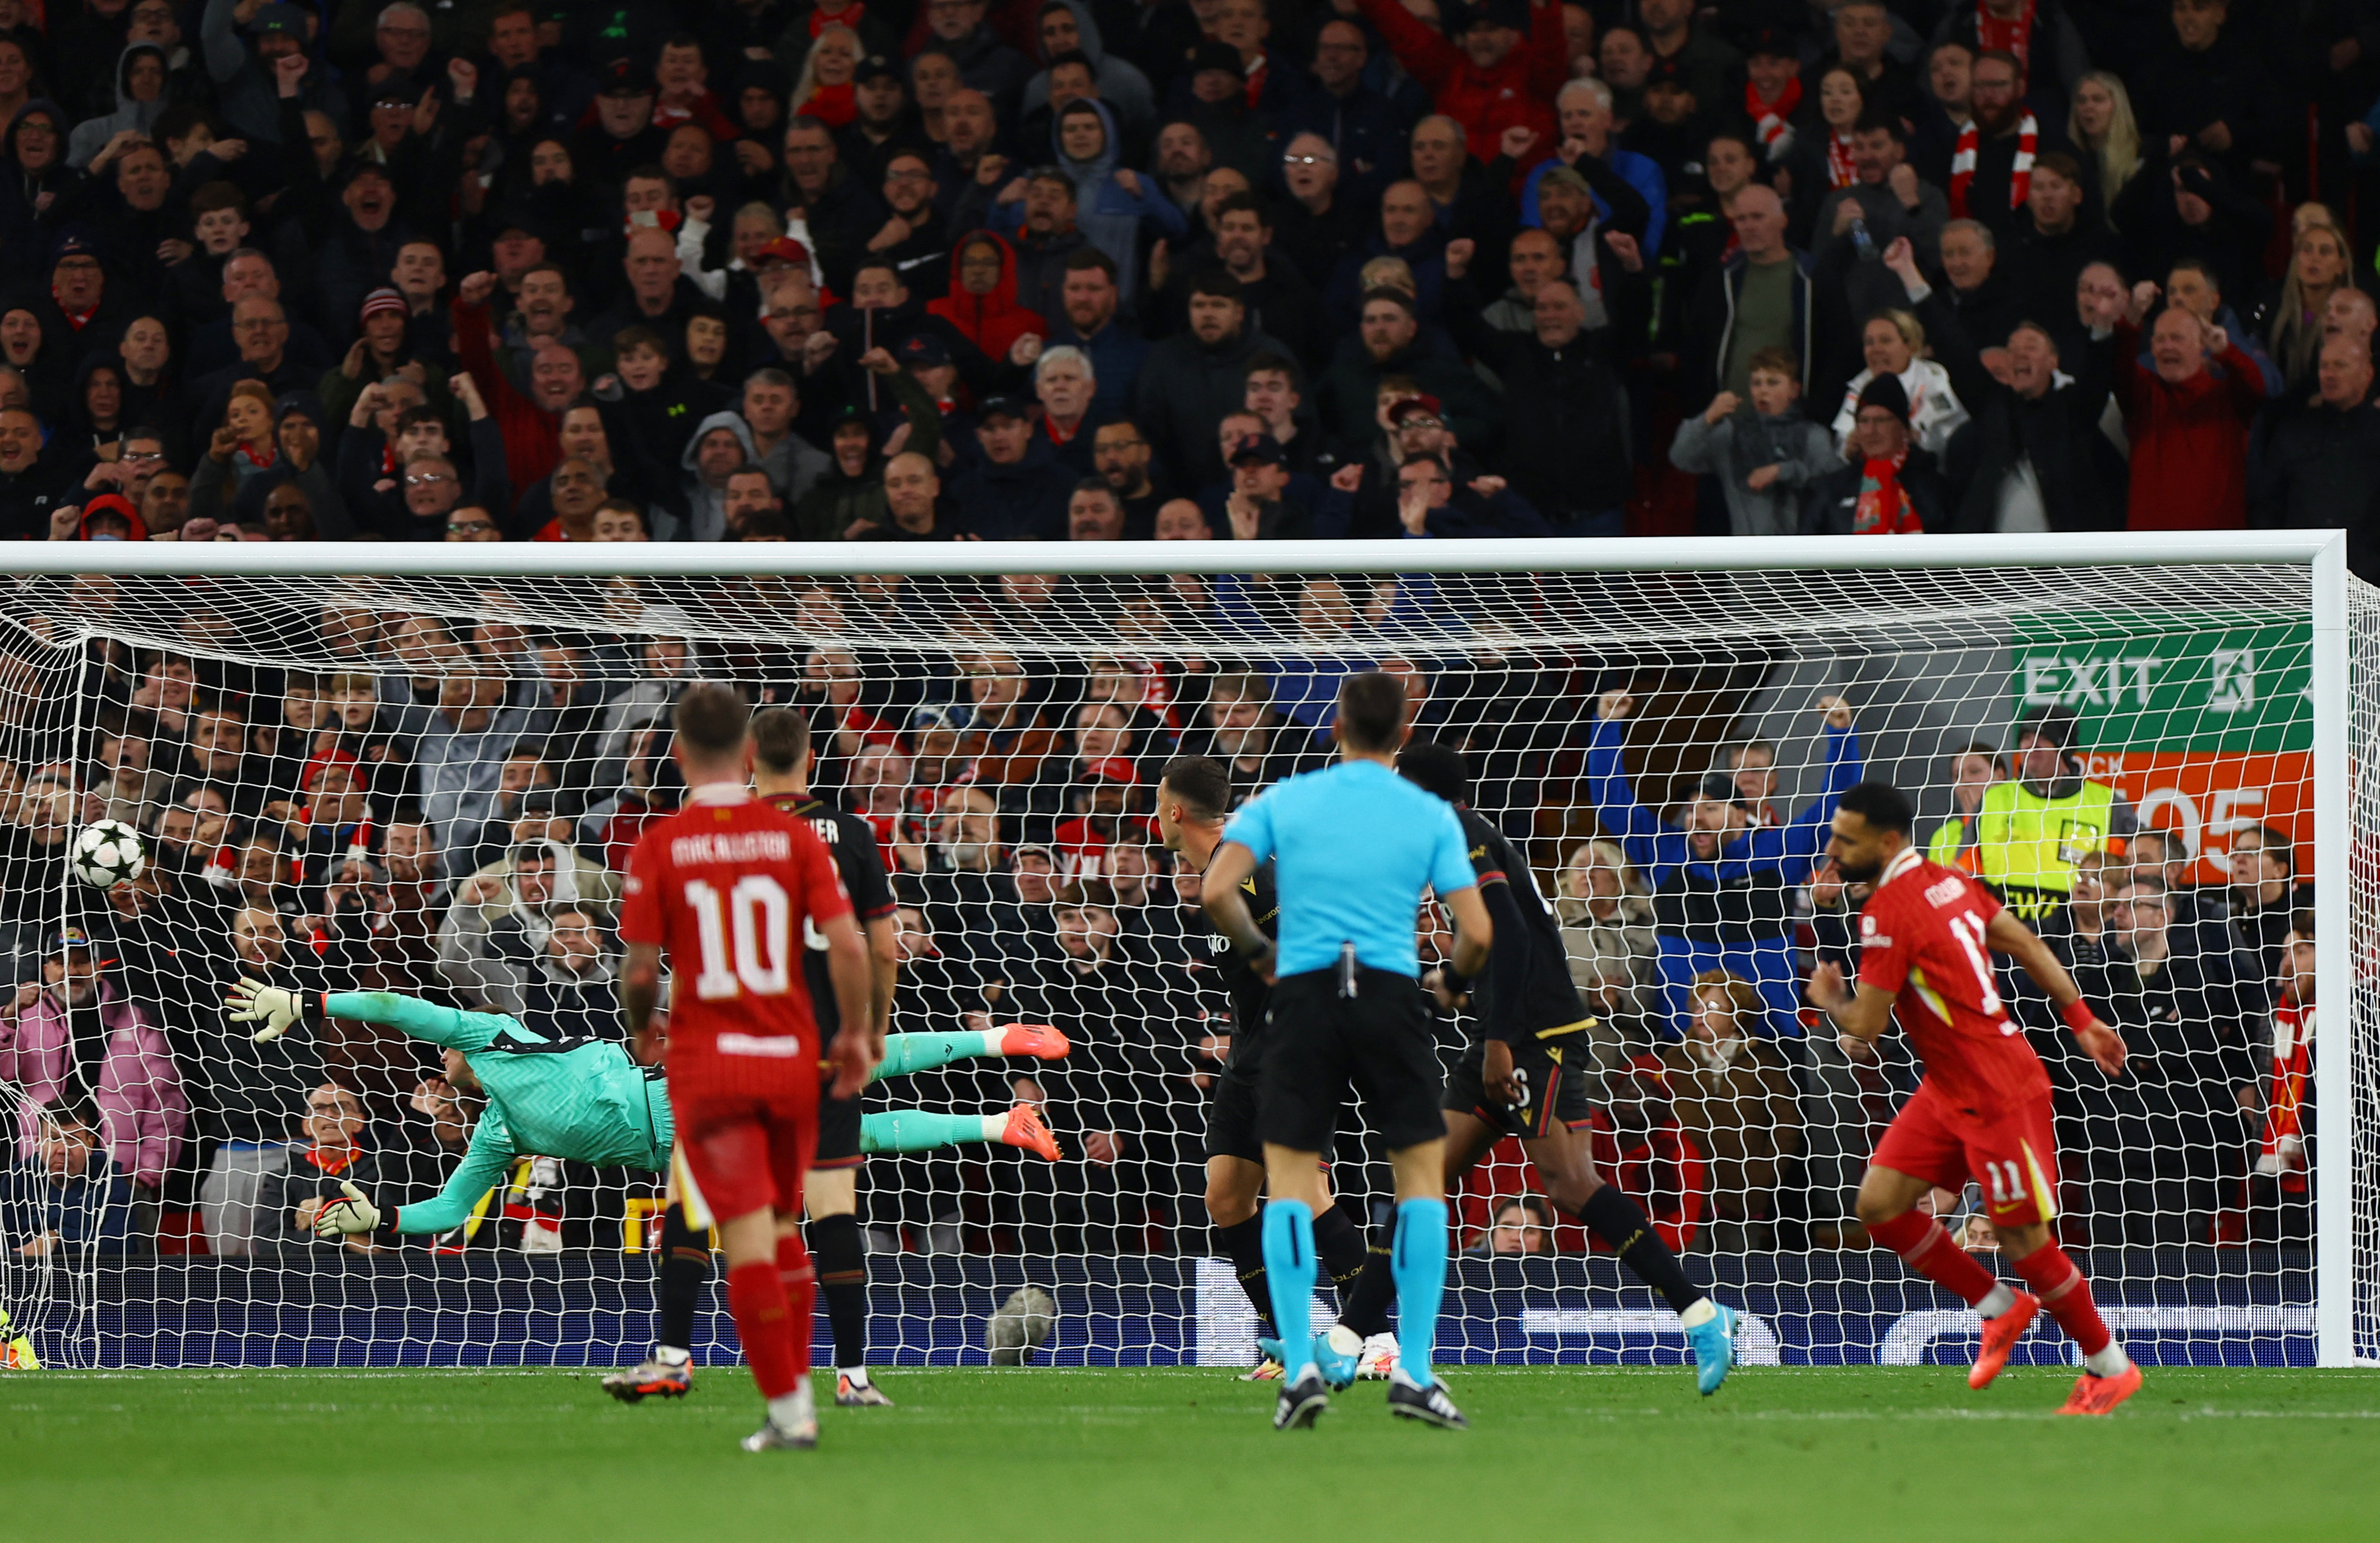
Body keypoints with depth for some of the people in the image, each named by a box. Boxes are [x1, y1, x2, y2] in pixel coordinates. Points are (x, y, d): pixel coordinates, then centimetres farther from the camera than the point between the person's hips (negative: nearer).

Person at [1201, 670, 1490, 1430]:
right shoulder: (1431, 815, 5)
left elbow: (1216, 891, -4)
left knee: (1289, 1186, 5)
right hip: (1392, 992, -1)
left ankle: (1299, 1368, -7)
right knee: (1422, 1174, 8)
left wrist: (1258, 952, 14)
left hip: (1304, 995, 1)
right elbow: (1476, 931, -1)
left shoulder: (1284, 800, 6)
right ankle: (1412, 1371, 0)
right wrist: (1458, 978, 21)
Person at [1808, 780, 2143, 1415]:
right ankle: (2000, 1309, 19)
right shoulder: (1946, 880, 6)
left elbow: (1865, 1027, -18)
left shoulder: (1887, 913, -21)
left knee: (2024, 1243, -1)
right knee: (1879, 1205, 5)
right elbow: (2027, 945, 10)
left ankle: (2111, 1368, 14)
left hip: (1998, 1096, -9)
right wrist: (2082, 1020, 14)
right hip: (1949, 1092, 9)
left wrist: (1829, 999, 4)